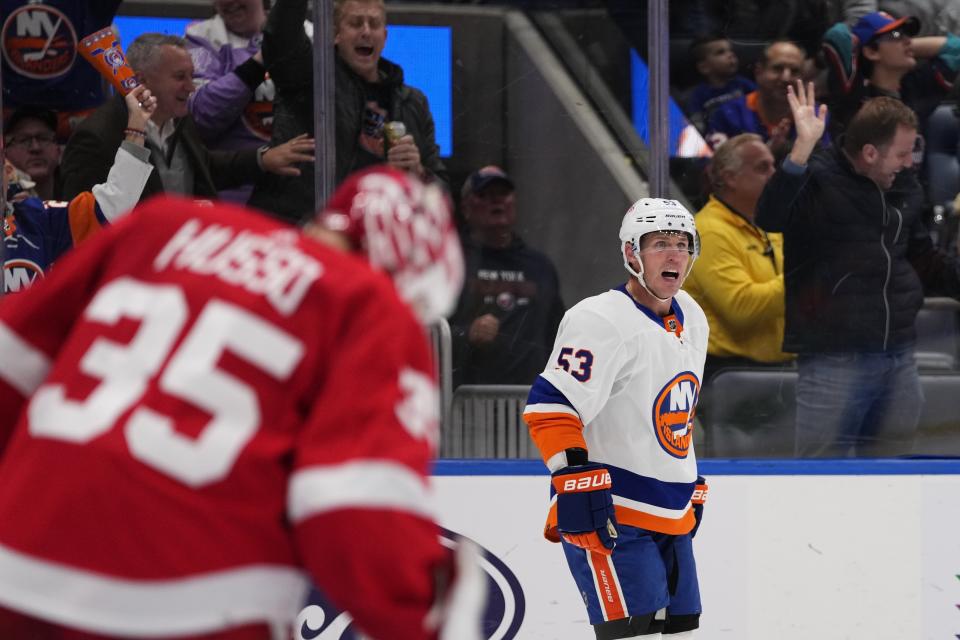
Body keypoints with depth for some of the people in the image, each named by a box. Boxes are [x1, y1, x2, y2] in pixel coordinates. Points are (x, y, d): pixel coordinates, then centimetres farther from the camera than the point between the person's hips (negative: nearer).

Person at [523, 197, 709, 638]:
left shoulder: (693, 323, 13)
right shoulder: (602, 321, -16)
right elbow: (550, 407, -22)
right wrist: (578, 481, -28)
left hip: (671, 519, 9)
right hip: (610, 516, -9)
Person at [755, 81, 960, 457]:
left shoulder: (895, 191, 14)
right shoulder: (818, 183, -9)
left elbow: (924, 264, 25)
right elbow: (770, 217, -30)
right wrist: (802, 148, -36)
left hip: (898, 358, 8)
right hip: (834, 362, -7)